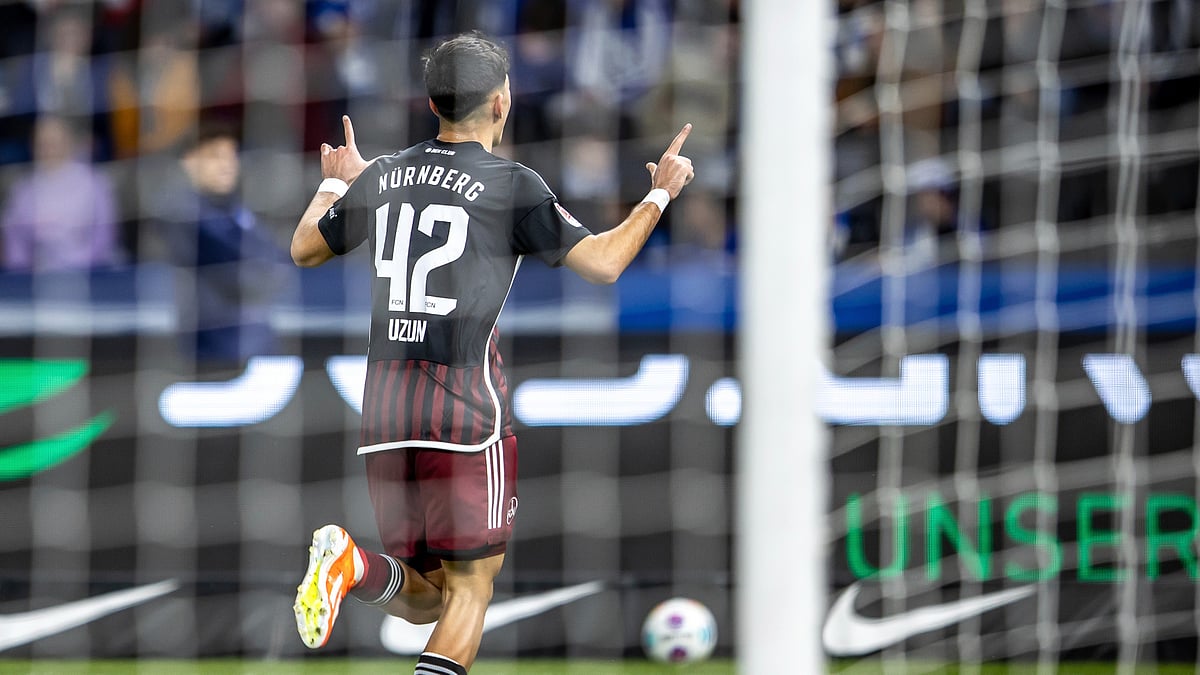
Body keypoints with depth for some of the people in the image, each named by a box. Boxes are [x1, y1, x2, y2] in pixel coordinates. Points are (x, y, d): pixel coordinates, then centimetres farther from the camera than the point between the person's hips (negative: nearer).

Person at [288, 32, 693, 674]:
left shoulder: (382, 176, 10)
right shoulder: (512, 185, -5)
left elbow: (305, 249, 24)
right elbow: (603, 262, -8)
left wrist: (333, 184, 42)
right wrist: (659, 193, 7)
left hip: (383, 407, 5)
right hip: (466, 404, -5)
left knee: (423, 599, 14)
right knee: (470, 589, 3)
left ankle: (358, 565, -18)